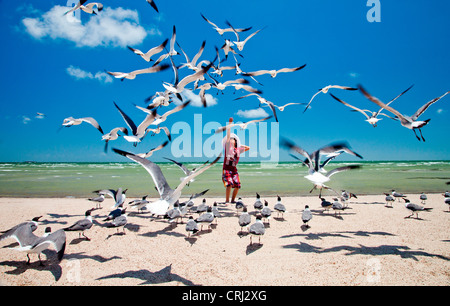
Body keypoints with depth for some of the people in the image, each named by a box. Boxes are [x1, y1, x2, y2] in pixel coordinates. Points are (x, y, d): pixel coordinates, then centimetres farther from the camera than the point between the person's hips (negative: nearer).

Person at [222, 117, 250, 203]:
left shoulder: (238, 149, 13)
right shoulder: (228, 147, 4)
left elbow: (248, 148, 24)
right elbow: (228, 136, -4)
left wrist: (240, 145, 20)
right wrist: (230, 123, -6)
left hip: (234, 169, 5)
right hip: (226, 168, -4)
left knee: (237, 185, -3)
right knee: (229, 184, -20)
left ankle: (232, 200, 13)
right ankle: (227, 201, -13)